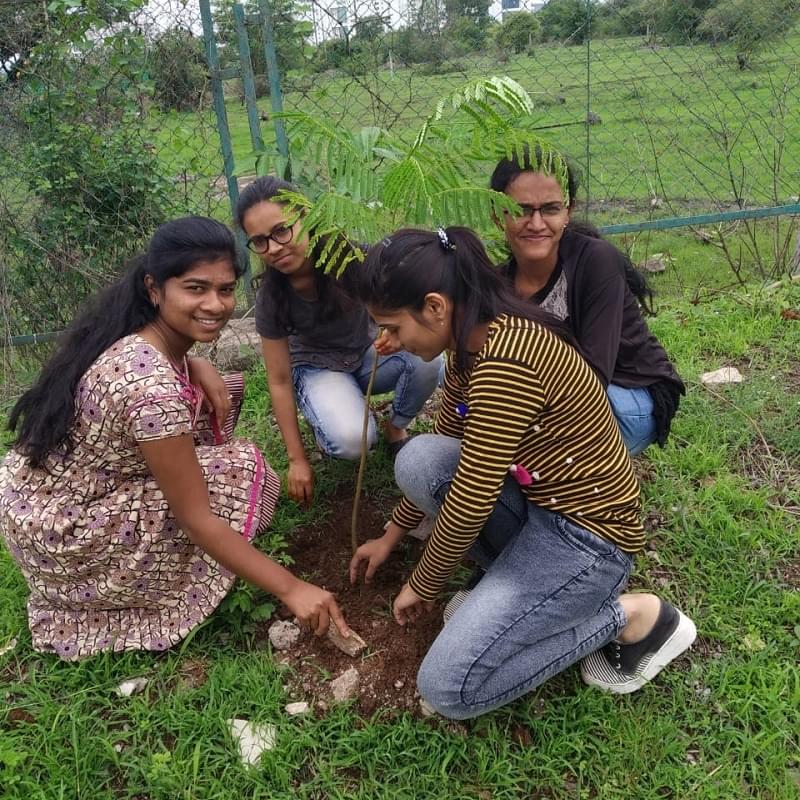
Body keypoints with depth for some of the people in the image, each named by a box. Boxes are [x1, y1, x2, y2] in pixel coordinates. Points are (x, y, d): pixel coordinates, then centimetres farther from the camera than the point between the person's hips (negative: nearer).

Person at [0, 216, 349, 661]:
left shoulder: (132, 333, -8)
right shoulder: (150, 387, -33)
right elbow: (197, 520, -27)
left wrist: (200, 369, -5)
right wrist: (291, 589, -22)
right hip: (59, 532, -8)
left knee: (218, 395, 6)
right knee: (241, 471, -18)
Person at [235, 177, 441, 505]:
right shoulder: (271, 297, -22)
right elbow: (279, 381, -13)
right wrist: (297, 459, -10)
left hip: (369, 351, 2)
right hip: (318, 367, -2)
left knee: (426, 361, -31)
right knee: (353, 440, -33)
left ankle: (395, 428, -1)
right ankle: (326, 417, 4)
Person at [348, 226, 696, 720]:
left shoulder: (504, 365, -29)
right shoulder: (473, 343, 2)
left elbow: (469, 502, -23)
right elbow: (444, 448, 15)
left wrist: (422, 586, -5)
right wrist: (392, 536, 21)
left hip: (586, 534, -9)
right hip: (539, 503, 9)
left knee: (447, 688, -11)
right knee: (417, 459, -10)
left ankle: (633, 616, -1)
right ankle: (516, 573, 4)